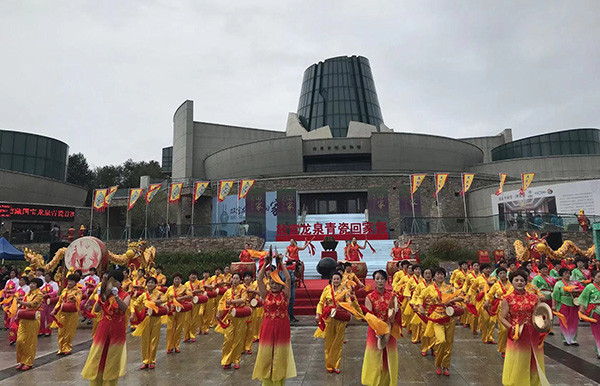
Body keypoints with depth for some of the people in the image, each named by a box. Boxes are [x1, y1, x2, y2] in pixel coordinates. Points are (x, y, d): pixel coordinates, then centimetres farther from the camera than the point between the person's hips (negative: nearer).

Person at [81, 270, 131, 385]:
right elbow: (96, 310, -7)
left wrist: (116, 297, -40)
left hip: (117, 330, -2)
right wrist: (100, 298, -24)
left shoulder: (126, 296, -4)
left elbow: (124, 308, -25)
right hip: (103, 329, 2)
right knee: (98, 356, 6)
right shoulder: (105, 294, 3)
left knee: (113, 358, 8)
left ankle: (110, 382, 21)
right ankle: (96, 382, 20)